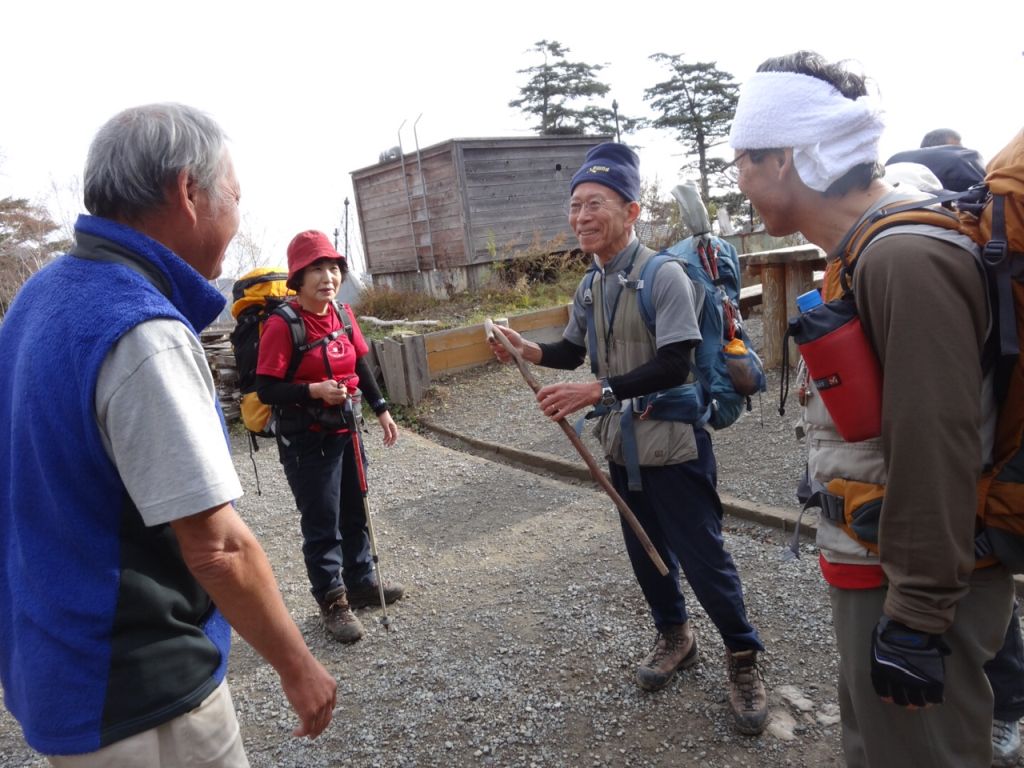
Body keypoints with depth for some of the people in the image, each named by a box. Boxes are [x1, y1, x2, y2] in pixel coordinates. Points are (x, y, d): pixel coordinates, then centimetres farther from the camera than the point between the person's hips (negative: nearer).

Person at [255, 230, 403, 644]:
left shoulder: (343, 314, 1)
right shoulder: (281, 325, -19)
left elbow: (360, 366, 12)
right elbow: (266, 389, -18)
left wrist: (381, 410, 10)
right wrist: (315, 391, -30)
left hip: (344, 430, 7)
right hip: (306, 439, -7)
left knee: (355, 511, 20)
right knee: (322, 524, 4)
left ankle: (361, 582, 39)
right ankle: (332, 602, 22)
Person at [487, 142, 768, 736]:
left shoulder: (665, 276, -17)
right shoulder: (589, 289, 6)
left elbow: (674, 364, -26)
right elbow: (572, 352, 17)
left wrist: (596, 392, -32)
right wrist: (526, 350, -3)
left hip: (673, 447, -7)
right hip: (622, 447, 7)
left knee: (704, 558, 3)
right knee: (646, 552, 19)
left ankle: (744, 658, 26)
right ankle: (675, 637, 42)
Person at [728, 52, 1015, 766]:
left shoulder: (906, 257, -24)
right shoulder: (867, 248, 8)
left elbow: (937, 449, -26)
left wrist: (916, 619, -20)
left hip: (918, 582, -9)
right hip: (872, 563, 9)